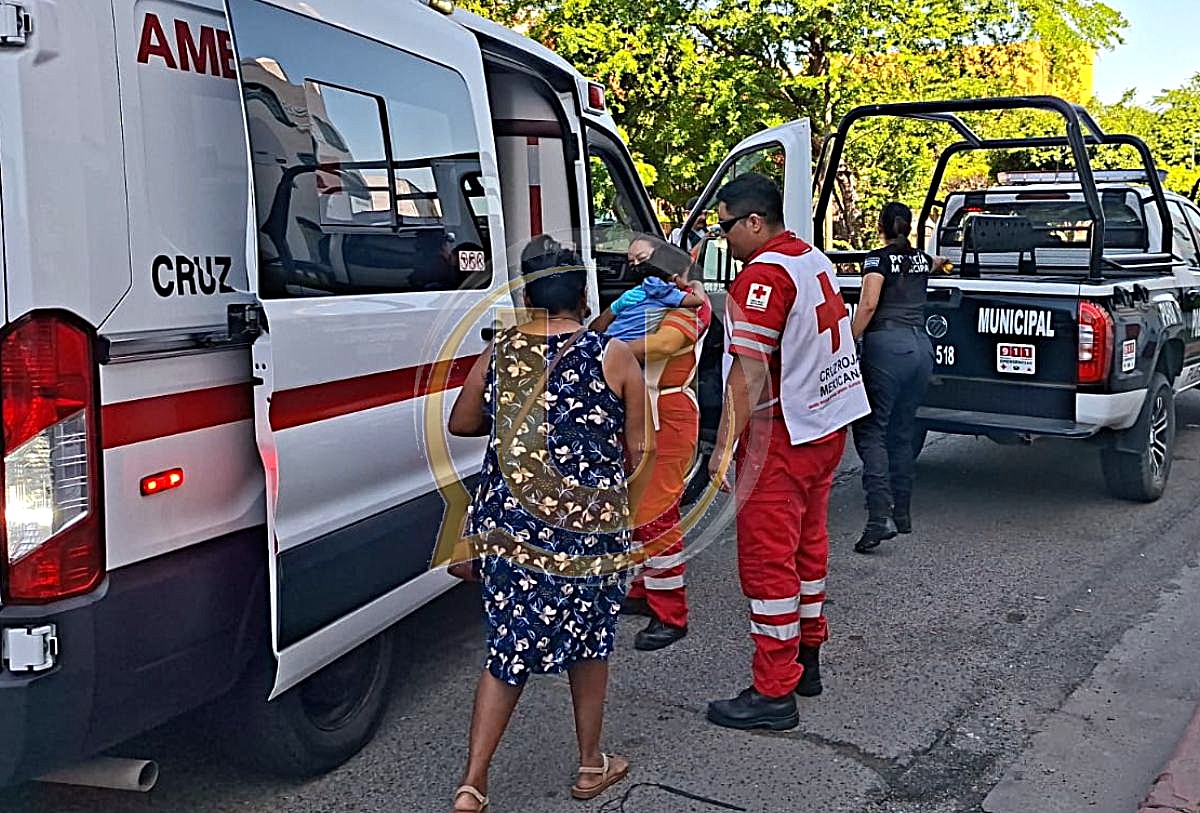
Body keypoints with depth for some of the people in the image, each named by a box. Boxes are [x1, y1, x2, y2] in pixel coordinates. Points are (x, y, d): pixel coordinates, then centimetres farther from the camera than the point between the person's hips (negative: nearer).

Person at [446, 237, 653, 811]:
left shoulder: (498, 354, 3)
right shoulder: (613, 356, -4)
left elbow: (460, 424, 16)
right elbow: (639, 451, 0)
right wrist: (623, 516, 13)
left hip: (506, 527, 2)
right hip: (590, 528, -2)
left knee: (508, 649, 13)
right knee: (589, 642, 18)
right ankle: (591, 767, 33)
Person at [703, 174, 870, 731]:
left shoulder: (762, 276, -19)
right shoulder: (816, 261, 11)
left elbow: (748, 372, -24)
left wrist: (725, 446, -21)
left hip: (782, 437, -10)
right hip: (827, 427, 10)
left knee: (767, 560, -3)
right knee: (807, 545, 19)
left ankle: (774, 694, 4)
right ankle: (807, 660, 31)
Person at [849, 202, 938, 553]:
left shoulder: (878, 258, 0)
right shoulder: (921, 258, 20)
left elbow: (869, 303, -15)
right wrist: (940, 261, 69)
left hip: (886, 345, -7)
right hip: (921, 346, 7)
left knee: (871, 431, -8)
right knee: (902, 433, 14)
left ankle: (879, 516, -21)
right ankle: (902, 514, 19)